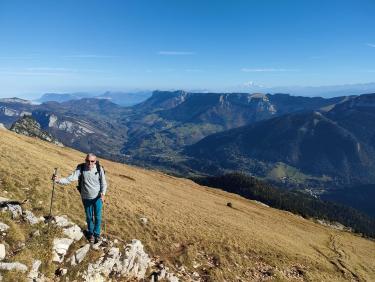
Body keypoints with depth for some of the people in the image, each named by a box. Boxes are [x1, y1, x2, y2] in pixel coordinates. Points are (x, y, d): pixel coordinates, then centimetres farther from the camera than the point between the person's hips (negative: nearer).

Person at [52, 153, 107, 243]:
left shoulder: (99, 169, -18)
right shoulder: (80, 169, -18)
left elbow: (103, 183, -10)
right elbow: (70, 179, -24)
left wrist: (103, 194, -23)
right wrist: (58, 180, -40)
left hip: (98, 197, -1)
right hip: (86, 198, 1)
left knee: (97, 217, 10)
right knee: (89, 217, 18)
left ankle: (97, 234, 33)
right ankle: (90, 233, 42)